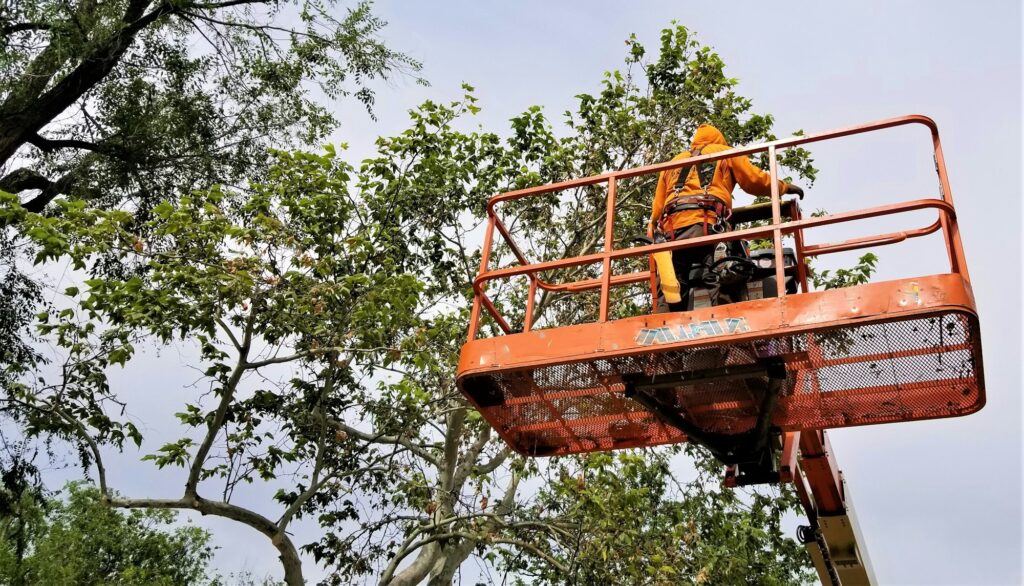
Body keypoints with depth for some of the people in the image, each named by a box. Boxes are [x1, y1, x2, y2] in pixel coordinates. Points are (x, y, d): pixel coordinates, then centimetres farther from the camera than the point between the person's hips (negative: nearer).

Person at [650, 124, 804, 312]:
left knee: (668, 301, -3)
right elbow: (755, 180, 16)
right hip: (707, 226, -3)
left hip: (672, 230, 4)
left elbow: (657, 210, 26)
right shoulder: (724, 152, 26)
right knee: (724, 294, -14)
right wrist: (784, 187, 31)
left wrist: (657, 238, 36)